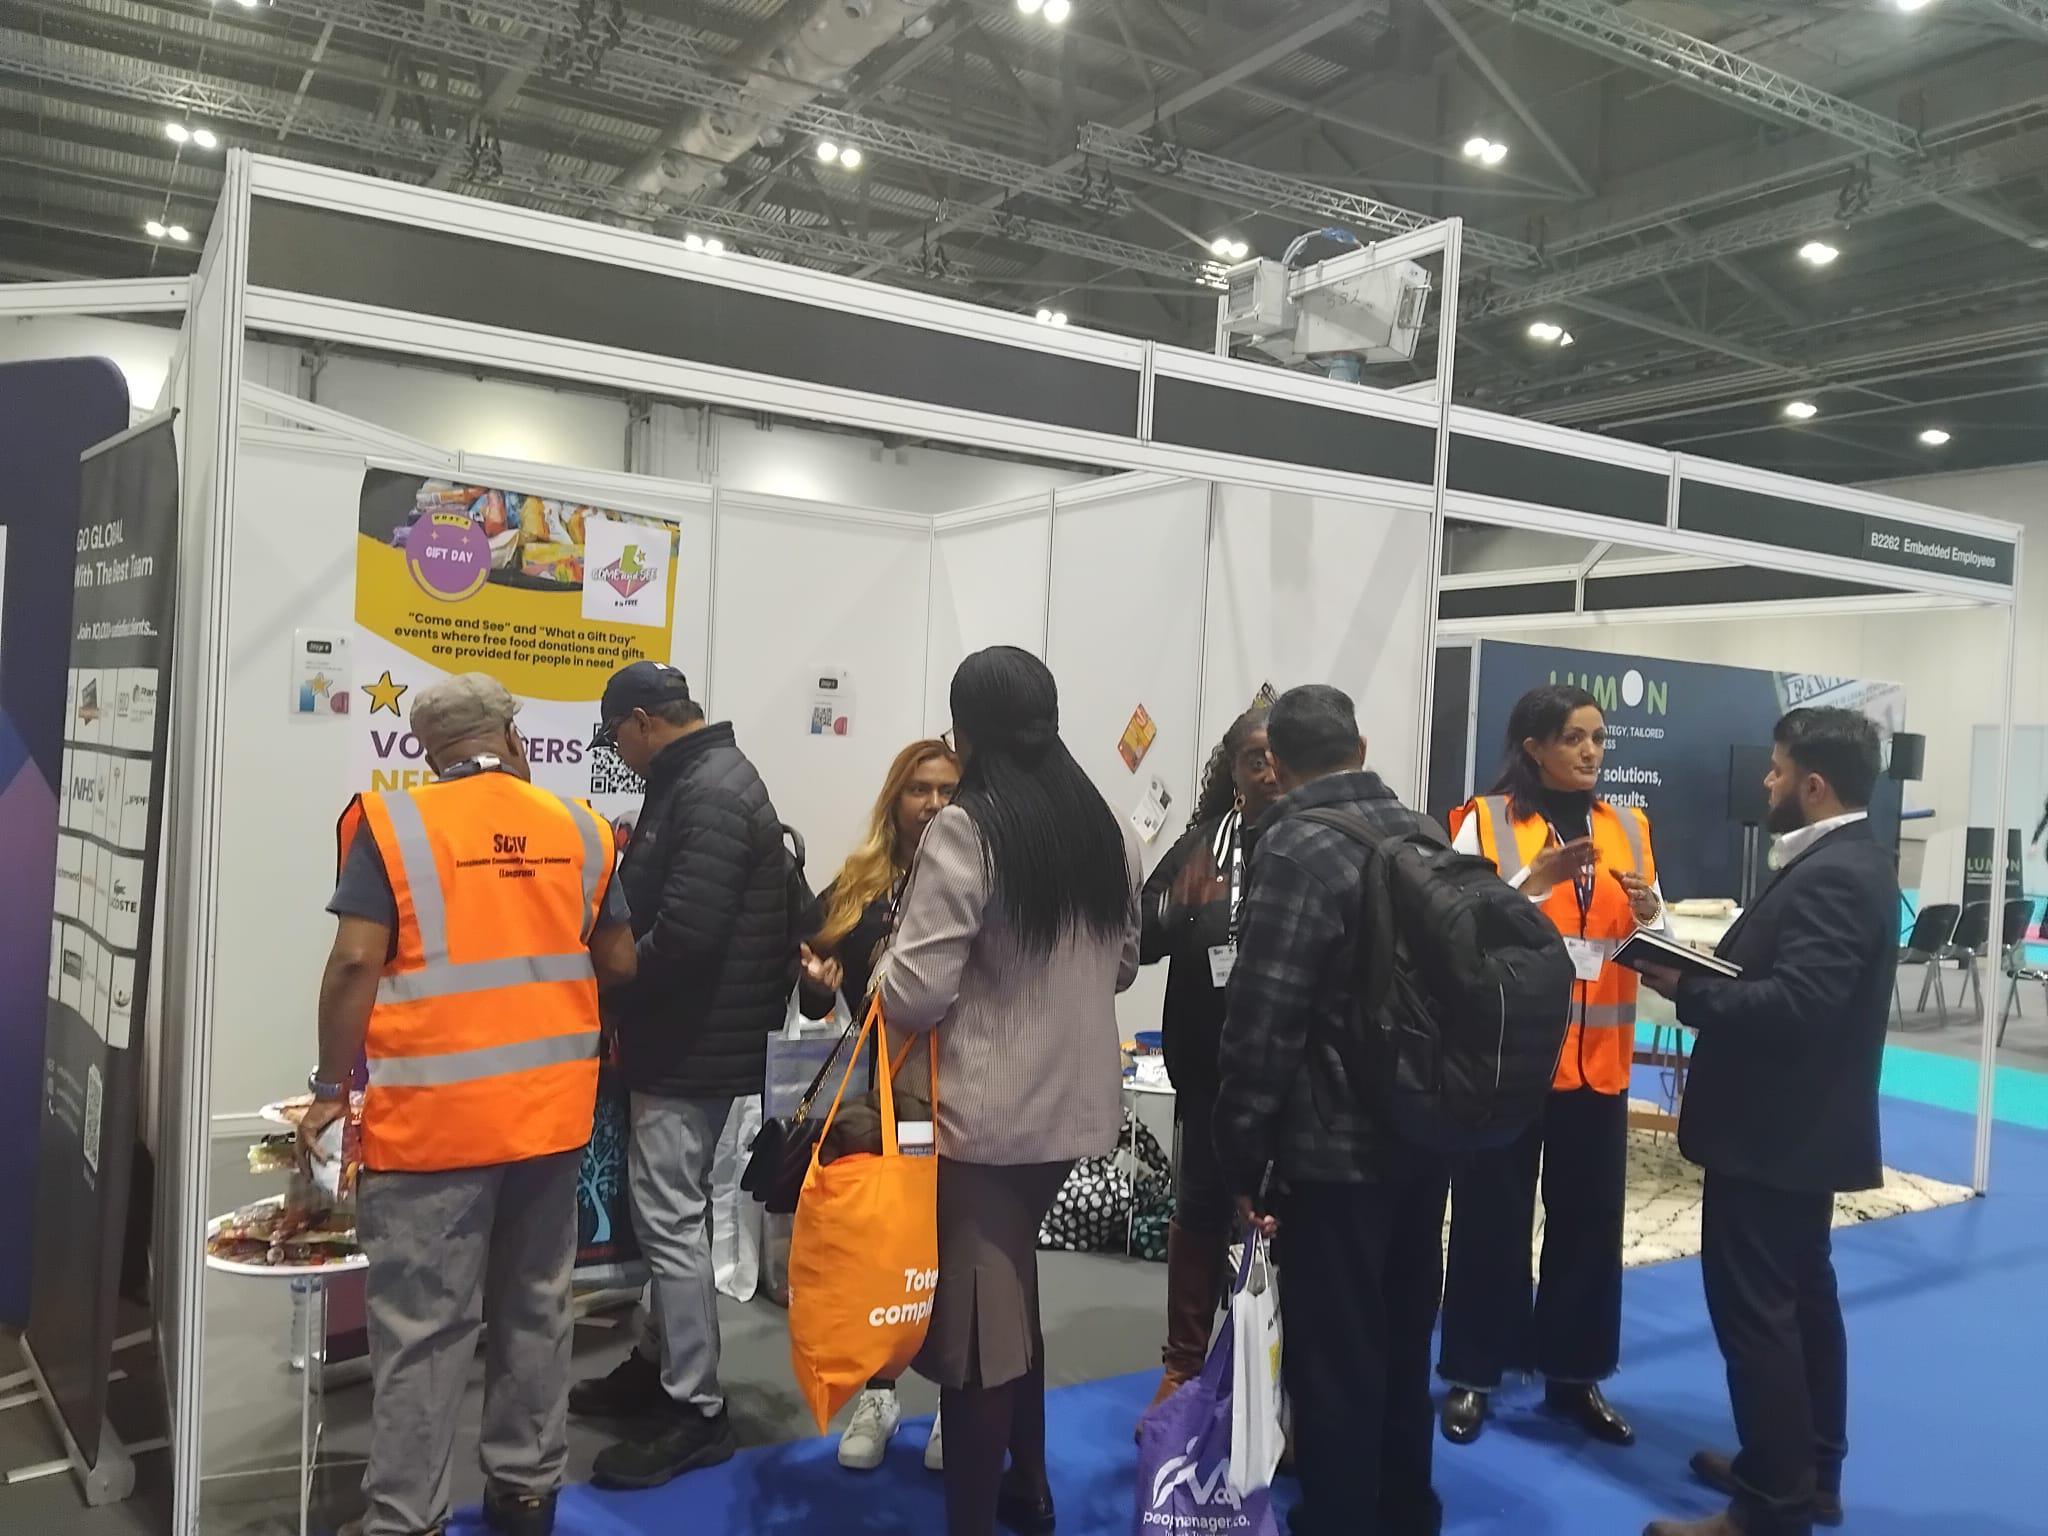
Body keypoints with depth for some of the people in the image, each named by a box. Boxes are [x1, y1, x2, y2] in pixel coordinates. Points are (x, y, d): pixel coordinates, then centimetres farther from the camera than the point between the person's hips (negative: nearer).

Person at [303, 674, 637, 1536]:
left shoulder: (394, 824, -6)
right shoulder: (577, 827, 4)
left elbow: (357, 963, -12)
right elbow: (617, 963, 8)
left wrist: (334, 1088, -2)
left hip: (433, 1114, -4)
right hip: (550, 1108, 4)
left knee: (422, 1325, 4)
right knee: (535, 1308, 15)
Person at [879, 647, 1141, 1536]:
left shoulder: (966, 828, -16)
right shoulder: (1104, 827, 5)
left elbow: (916, 993, -18)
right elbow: (1123, 964, 16)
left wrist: (877, 970, 2)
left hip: (984, 1114, -7)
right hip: (1075, 1104, 7)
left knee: (976, 1320, 5)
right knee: (1012, 1297, 22)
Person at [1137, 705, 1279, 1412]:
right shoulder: (1203, 842, 4)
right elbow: (1144, 936, 0)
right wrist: (1186, 910, -18)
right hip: (1212, 1065, 3)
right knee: (1201, 1205, 13)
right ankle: (1185, 1365, 29)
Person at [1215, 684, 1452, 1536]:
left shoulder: (1297, 848, -17)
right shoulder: (1427, 832, 5)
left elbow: (1262, 1020, -20)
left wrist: (1243, 1154, -12)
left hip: (1335, 1149, -8)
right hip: (1425, 1133, 8)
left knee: (1333, 1359, 5)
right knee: (1402, 1344, 22)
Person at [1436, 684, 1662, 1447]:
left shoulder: (1628, 828, 9)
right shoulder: (1486, 822, -4)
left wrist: (1650, 915, -10)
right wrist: (1532, 884, -23)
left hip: (1598, 1059, 4)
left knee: (1590, 1219, 10)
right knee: (1492, 1216, 4)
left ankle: (1575, 1374, 24)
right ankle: (1471, 1374, 17)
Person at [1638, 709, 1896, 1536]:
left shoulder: (1829, 877, -22)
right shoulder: (1850, 861, 11)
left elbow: (1794, 1002, -30)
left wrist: (1685, 990, -20)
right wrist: (1709, 970, 0)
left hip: (1772, 1129, -11)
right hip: (1802, 1123, 11)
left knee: (1753, 1309, -4)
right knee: (1801, 1298, 19)